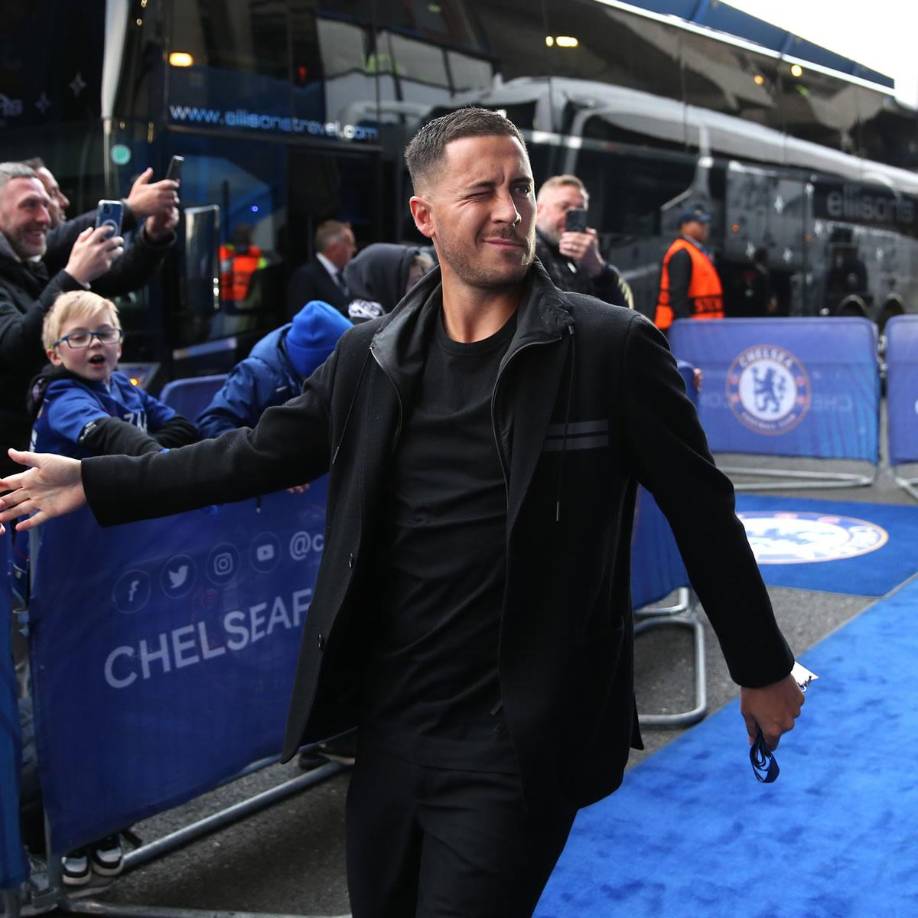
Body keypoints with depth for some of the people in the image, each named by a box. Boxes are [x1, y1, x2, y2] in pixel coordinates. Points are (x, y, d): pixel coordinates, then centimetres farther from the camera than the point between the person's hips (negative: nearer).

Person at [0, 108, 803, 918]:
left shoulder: (612, 348, -9)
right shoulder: (372, 355, 3)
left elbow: (701, 510, -3)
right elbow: (259, 454, 12)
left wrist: (762, 667, 5)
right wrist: (94, 481, 11)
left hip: (515, 743, -5)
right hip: (390, 728, 5)